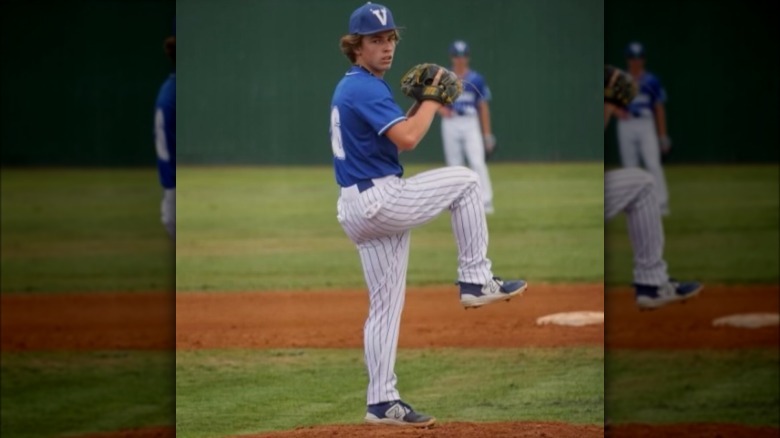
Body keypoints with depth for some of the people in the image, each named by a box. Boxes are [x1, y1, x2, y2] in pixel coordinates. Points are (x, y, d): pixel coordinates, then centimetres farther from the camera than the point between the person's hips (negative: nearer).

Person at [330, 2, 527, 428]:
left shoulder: (349, 88, 18)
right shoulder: (366, 87, -14)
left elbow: (391, 132, 23)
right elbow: (406, 140, -25)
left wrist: (420, 105, 9)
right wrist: (432, 99, -12)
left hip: (357, 210, 10)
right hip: (380, 199, -10)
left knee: (385, 306, 11)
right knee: (464, 180, 3)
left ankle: (381, 402, 11)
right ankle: (475, 280, 3)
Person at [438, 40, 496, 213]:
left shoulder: (476, 79, 5)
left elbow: (483, 106, 7)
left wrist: (487, 134, 4)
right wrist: (442, 109, -14)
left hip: (471, 123, -1)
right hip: (450, 123, 1)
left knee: (477, 162, -14)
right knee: (454, 165, 5)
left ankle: (485, 201, -18)